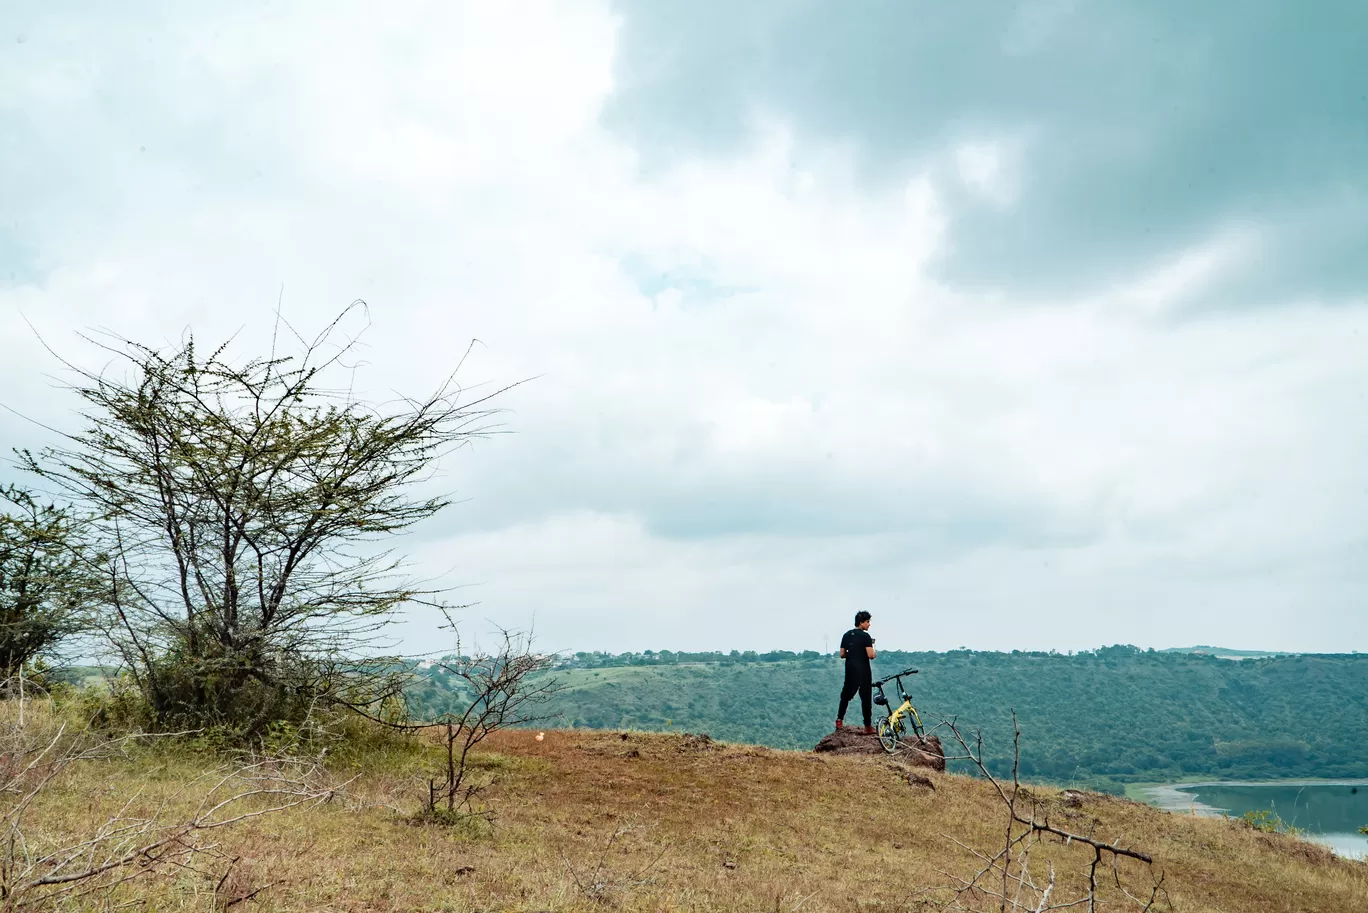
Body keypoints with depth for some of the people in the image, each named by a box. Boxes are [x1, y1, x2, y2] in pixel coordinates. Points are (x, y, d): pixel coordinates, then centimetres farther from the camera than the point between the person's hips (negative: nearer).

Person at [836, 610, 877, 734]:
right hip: (863, 670, -6)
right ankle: (868, 726, 2)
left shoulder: (846, 635, 7)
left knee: (846, 695, 17)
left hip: (850, 669, 6)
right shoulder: (865, 636, -12)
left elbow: (842, 654, 8)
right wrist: (875, 654, 3)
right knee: (866, 698, 0)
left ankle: (839, 720, 17)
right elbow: (870, 655, -19)